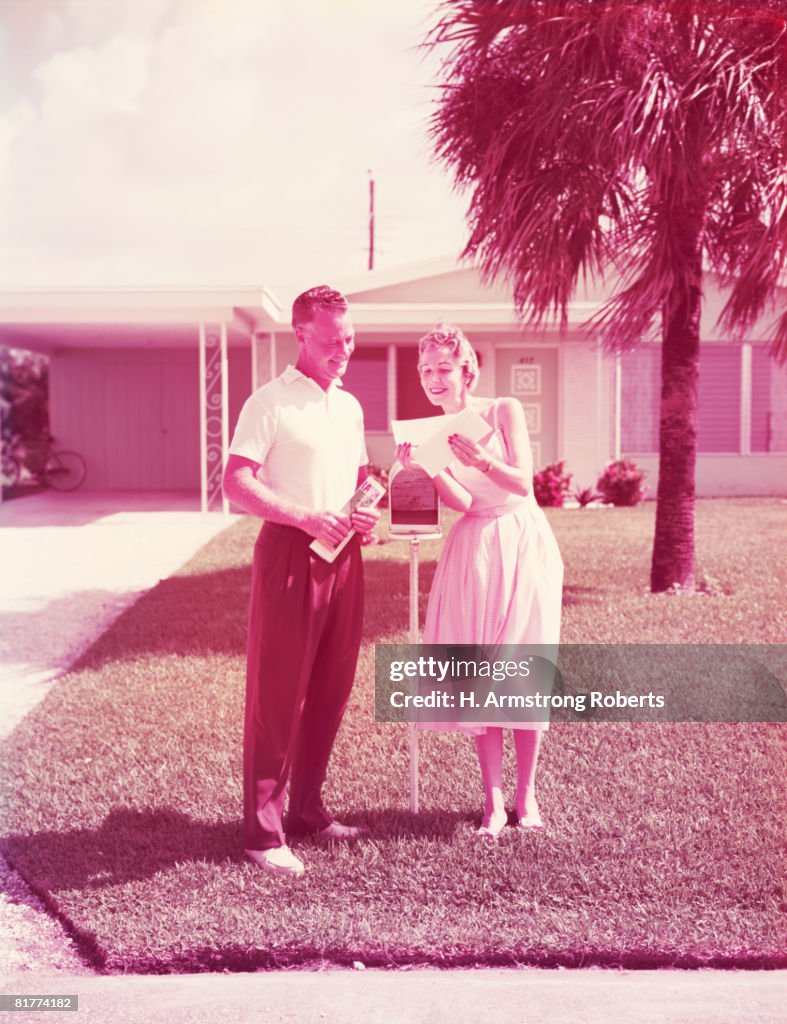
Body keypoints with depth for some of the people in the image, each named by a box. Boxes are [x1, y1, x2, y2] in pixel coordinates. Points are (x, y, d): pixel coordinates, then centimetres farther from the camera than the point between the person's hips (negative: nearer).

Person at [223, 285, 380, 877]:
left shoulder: (350, 406, 15)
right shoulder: (271, 402, -7)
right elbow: (237, 484, -15)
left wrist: (367, 510, 2)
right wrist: (308, 518, -24)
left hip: (342, 556, 7)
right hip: (289, 553, -7)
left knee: (330, 690, 11)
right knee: (277, 695, -3)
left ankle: (308, 809, 26)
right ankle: (264, 832, 5)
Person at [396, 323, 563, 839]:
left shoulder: (505, 410, -4)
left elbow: (524, 483, -12)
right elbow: (463, 502, -9)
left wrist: (483, 459, -30)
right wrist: (424, 466, -24)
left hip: (524, 544, -2)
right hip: (475, 550, 2)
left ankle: (527, 793, 12)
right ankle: (493, 800, 7)